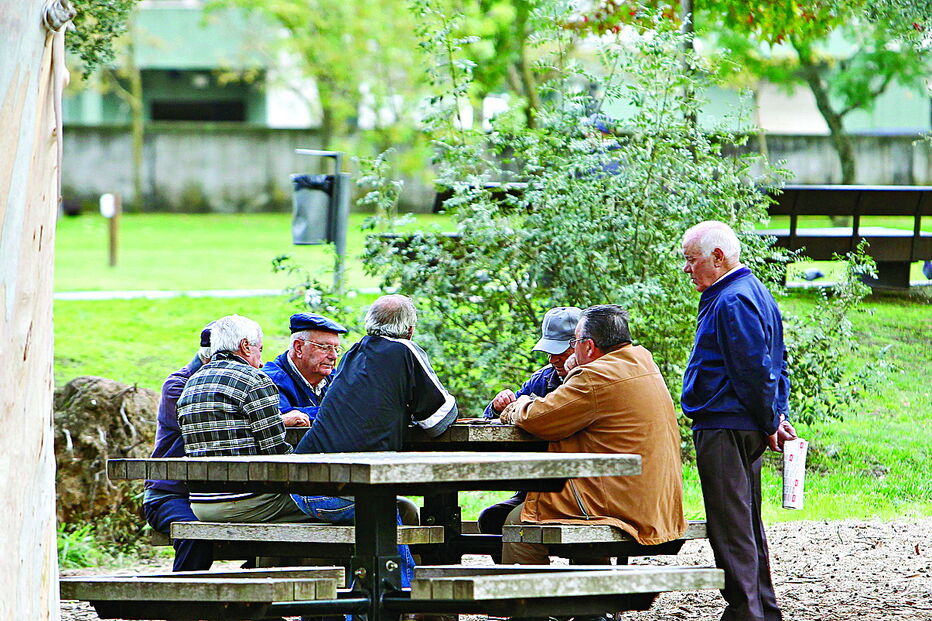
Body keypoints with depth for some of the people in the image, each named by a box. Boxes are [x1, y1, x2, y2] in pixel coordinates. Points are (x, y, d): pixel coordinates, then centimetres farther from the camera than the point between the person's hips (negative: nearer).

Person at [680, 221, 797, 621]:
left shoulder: (732, 301, -16)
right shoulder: (752, 292, 18)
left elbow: (755, 370, -20)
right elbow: (774, 368, 21)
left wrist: (770, 423, -11)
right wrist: (776, 418, 15)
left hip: (724, 431, -11)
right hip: (746, 430, 11)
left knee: (730, 527, -8)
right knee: (747, 525, 15)